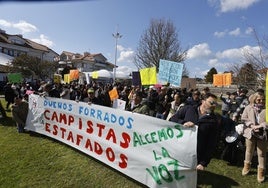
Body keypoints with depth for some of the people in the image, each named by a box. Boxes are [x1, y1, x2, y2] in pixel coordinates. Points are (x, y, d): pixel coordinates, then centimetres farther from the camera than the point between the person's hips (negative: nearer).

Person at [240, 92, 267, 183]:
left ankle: (261, 171, 24)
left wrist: (260, 126, -19)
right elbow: (243, 118, -2)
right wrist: (252, 125, -14)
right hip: (250, 133, 1)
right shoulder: (248, 108, -1)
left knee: (261, 153, 8)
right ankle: (247, 166, 37)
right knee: (249, 151, 17)